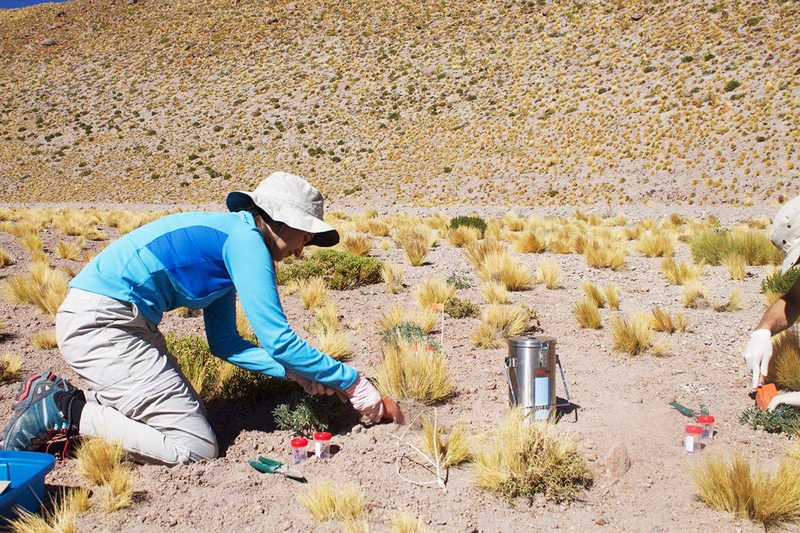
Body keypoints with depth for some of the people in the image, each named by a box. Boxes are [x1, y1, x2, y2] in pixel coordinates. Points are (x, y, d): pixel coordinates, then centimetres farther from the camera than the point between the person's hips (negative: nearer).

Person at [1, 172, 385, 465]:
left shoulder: (225, 237, 16)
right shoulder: (245, 238, -12)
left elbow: (224, 342, 18)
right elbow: (278, 339, -15)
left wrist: (294, 372, 9)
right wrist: (352, 382, -6)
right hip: (100, 324, -10)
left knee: (185, 407, 18)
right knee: (196, 447, -8)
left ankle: (58, 395, 14)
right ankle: (65, 413, -6)